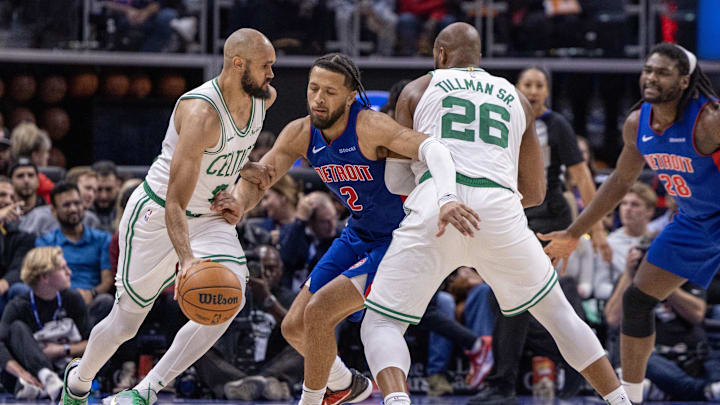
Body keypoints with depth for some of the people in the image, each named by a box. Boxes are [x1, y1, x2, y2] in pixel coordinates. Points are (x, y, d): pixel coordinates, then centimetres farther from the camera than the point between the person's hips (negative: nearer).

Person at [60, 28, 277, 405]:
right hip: (156, 217, -6)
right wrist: (187, 259, -49)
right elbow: (175, 204, -36)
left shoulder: (264, 97, -7)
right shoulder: (201, 113, -32)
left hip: (210, 217, 6)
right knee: (126, 321, 7)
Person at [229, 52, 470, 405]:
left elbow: (433, 149, -42)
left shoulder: (369, 126, -29)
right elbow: (257, 178, -7)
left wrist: (446, 199, -61)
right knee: (295, 327, 9)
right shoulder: (300, 134, -8)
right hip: (358, 237, 8)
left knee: (318, 313, -20)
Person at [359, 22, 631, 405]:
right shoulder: (516, 99, 27)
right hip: (500, 209, 2)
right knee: (558, 315, 22)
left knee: (380, 323, 4)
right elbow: (535, 192, 29)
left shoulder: (417, 90, 21)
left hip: (435, 205, -2)